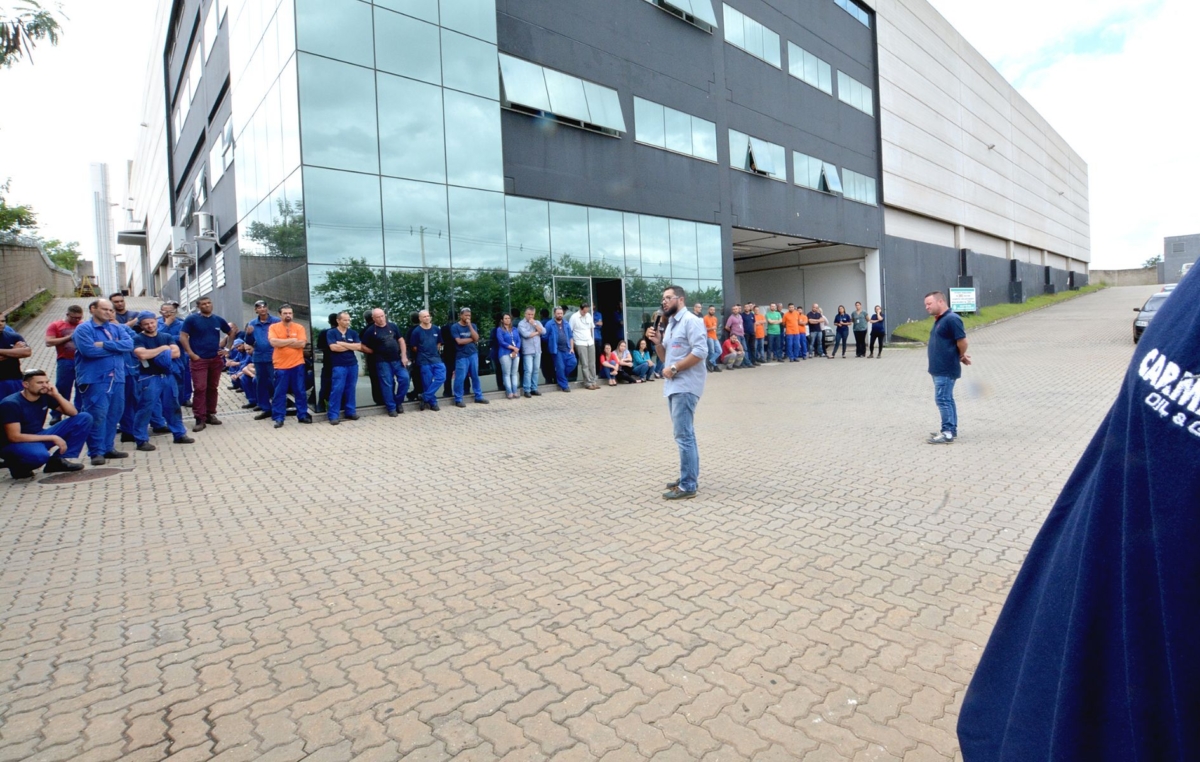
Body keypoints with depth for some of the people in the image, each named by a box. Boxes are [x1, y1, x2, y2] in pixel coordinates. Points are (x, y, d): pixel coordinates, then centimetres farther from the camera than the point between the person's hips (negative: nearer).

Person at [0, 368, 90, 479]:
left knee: (84, 418, -8)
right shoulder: (11, 404, -19)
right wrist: (52, 438, -25)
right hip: (15, 444, -6)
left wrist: (57, 395, -15)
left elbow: (73, 413, -2)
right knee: (40, 455, -43)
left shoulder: (45, 396, -2)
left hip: (38, 437, 6)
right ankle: (18, 465, -4)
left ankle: (60, 460, -8)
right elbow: (14, 437, -23)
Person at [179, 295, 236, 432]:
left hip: (216, 359, 4)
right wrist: (191, 354, -13)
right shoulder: (191, 319, -4)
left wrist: (226, 348, 10)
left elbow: (231, 333, 21)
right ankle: (200, 419, -4)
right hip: (199, 360, -4)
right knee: (200, 389, -8)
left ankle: (210, 414, 20)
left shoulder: (218, 320, 8)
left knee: (213, 388, 10)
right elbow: (183, 337, -6)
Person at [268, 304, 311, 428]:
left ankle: (302, 415, 18)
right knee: (279, 393, 4)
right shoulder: (273, 327, 2)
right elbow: (273, 342, -14)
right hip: (280, 365, -1)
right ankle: (278, 418, 11)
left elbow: (302, 343, -9)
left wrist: (282, 342, -9)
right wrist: (292, 340, -9)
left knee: (300, 392, 8)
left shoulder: (299, 327, 3)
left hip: (297, 364, 1)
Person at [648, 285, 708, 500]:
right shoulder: (671, 325, 18)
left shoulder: (691, 321, -10)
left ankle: (688, 486, -4)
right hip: (674, 386, 10)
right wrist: (657, 343, 3)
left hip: (685, 386, -10)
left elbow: (700, 352, -20)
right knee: (685, 434, 15)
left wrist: (674, 369, -18)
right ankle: (690, 477, 24)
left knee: (683, 435, -9)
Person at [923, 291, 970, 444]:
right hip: (939, 369, 10)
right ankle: (951, 430, 22)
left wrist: (961, 357, 0)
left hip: (946, 370, -10)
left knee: (943, 400, -9)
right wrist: (961, 356, 13)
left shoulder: (952, 319, -16)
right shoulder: (939, 320, 15)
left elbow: (962, 341, -17)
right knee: (947, 399, 14)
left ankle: (948, 433, -6)